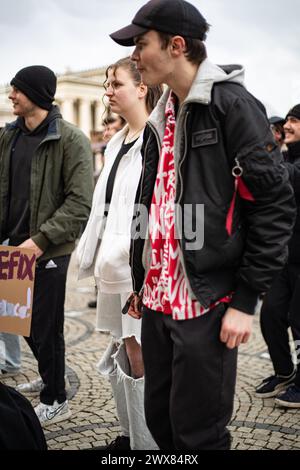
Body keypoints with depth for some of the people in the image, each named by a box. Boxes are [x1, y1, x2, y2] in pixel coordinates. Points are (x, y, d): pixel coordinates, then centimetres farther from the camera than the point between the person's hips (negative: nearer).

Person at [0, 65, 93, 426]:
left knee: (45, 326, 3)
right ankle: (48, 378, 42)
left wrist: (41, 239, -22)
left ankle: (55, 401, 22)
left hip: (49, 250, -6)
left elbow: (80, 203, -17)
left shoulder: (71, 139, -12)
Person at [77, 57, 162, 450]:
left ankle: (147, 444, 12)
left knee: (139, 359, -3)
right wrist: (93, 252, 15)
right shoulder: (118, 142, 16)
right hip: (115, 266, 9)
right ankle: (128, 435, 30)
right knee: (120, 354, 15)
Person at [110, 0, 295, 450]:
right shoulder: (159, 120, 14)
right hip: (156, 301, 8)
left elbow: (275, 207, -14)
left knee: (198, 433, 3)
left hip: (207, 304, -7)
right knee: (159, 420, 17)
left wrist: (244, 300, -15)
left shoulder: (232, 104, -10)